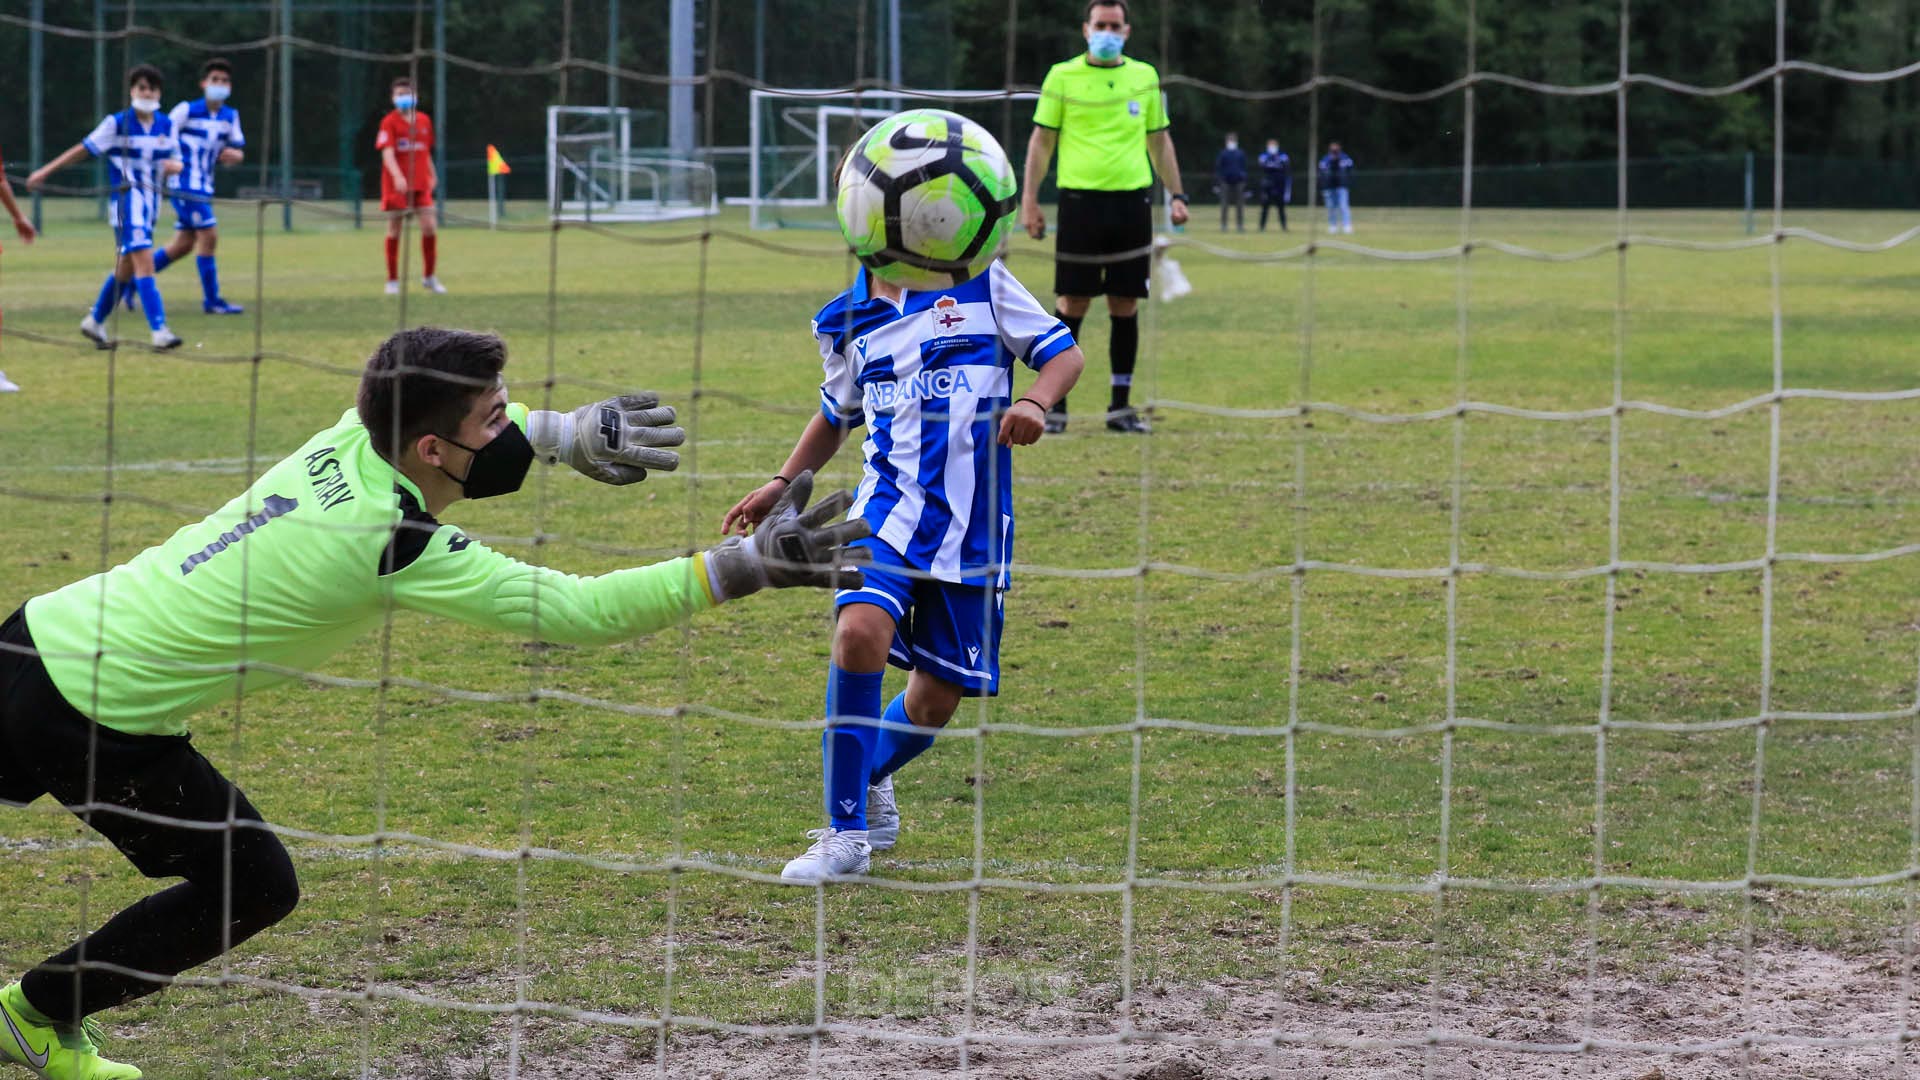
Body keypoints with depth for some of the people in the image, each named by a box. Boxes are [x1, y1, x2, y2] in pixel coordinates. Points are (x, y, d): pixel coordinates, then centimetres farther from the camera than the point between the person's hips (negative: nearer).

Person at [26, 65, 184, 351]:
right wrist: (45, 171, -3)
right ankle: (159, 330, -26)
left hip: (150, 203, 7)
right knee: (144, 260, -19)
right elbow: (85, 148, -4)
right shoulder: (117, 124, -9)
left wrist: (173, 165, -10)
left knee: (125, 267, 16)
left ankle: (95, 322, 34)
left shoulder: (166, 125, 6)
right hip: (125, 201, -7)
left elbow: (175, 161, 15)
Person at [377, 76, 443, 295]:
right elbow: (387, 153, -17)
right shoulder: (389, 122, -6)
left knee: (430, 226, -6)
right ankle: (392, 280, 11)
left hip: (421, 184, 4)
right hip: (396, 185, -4)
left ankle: (429, 277, 8)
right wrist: (397, 176, -31)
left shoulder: (424, 120, 9)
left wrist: (432, 176, 18)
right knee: (395, 230, 2)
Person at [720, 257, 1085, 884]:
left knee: (935, 701, 4)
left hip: (974, 525, -1)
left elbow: (1064, 353, 3)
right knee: (859, 631, -28)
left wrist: (1035, 403, -17)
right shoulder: (845, 322, 9)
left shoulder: (982, 282, 0)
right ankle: (845, 832, -17)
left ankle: (869, 777, 40)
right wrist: (783, 485, 17)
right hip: (889, 509, 1)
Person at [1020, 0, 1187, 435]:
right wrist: (1029, 199, -3)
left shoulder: (1145, 77, 10)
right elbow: (1042, 140, 4)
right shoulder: (1062, 77, 2)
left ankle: (1121, 406, 11)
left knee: (1125, 306, 4)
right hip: (1081, 200, -3)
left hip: (1132, 202, 3)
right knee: (1073, 303, -2)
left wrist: (1177, 195, 10)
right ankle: (1054, 402, 6)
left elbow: (1159, 140, 17)